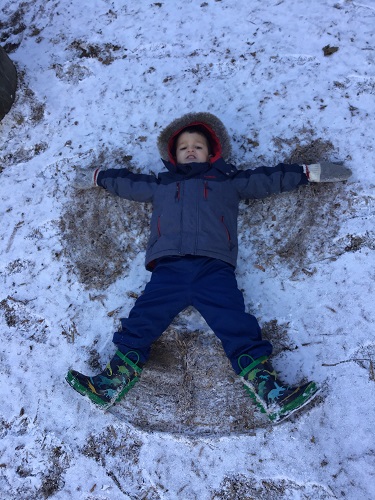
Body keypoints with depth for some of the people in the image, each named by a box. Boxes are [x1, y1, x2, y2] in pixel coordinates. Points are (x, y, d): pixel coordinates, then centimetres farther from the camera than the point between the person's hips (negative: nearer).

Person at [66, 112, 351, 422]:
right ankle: (118, 377, -18)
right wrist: (96, 176, 45)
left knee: (236, 322, -17)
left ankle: (264, 384, -22)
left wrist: (310, 173, 28)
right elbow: (125, 182, 43)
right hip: (168, 268, 2)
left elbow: (271, 178, 29)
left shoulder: (229, 181, 28)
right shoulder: (160, 184, 32)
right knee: (143, 318, -15)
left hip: (214, 267, -1)